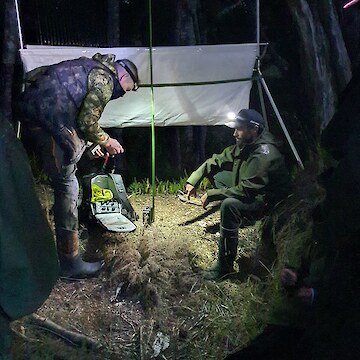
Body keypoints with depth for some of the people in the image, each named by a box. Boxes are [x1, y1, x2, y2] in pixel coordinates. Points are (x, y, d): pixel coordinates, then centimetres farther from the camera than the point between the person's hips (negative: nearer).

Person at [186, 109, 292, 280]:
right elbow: (216, 160, 6)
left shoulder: (264, 155, -30)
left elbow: (246, 190, -33)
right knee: (217, 174, 9)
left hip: (270, 202, -9)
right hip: (252, 191, 10)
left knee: (229, 205, -36)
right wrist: (193, 180, -1)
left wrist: (211, 194, -27)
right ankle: (236, 217, 17)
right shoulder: (243, 146, -2)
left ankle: (225, 266, -25)